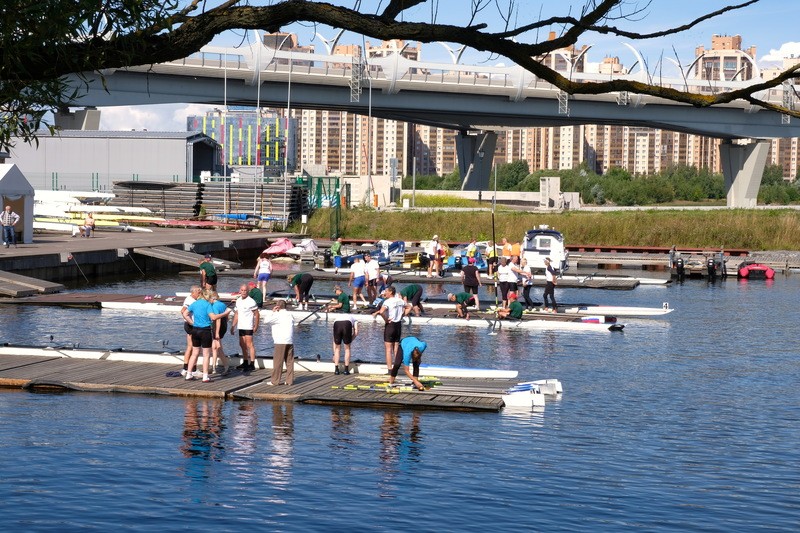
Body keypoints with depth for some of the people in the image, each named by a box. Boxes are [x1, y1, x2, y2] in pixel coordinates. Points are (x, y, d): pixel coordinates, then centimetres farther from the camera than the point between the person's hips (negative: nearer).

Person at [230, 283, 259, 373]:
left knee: (249, 344, -9)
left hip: (248, 327, -7)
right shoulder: (238, 301, 10)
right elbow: (236, 314, 16)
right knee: (242, 344, 12)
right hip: (240, 326, 7)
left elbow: (256, 314, -8)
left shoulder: (251, 301, -11)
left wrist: (256, 326, -13)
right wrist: (233, 326, 13)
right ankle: (245, 362, 23)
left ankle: (252, 364, -8)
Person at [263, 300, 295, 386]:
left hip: (281, 342, -6)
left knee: (278, 362, -2)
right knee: (289, 362, 7)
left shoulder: (278, 315, -6)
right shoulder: (290, 314, 16)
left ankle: (275, 380, 0)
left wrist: (272, 311, 2)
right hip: (290, 341, 6)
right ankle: (289, 380, 7)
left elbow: (266, 321, -5)